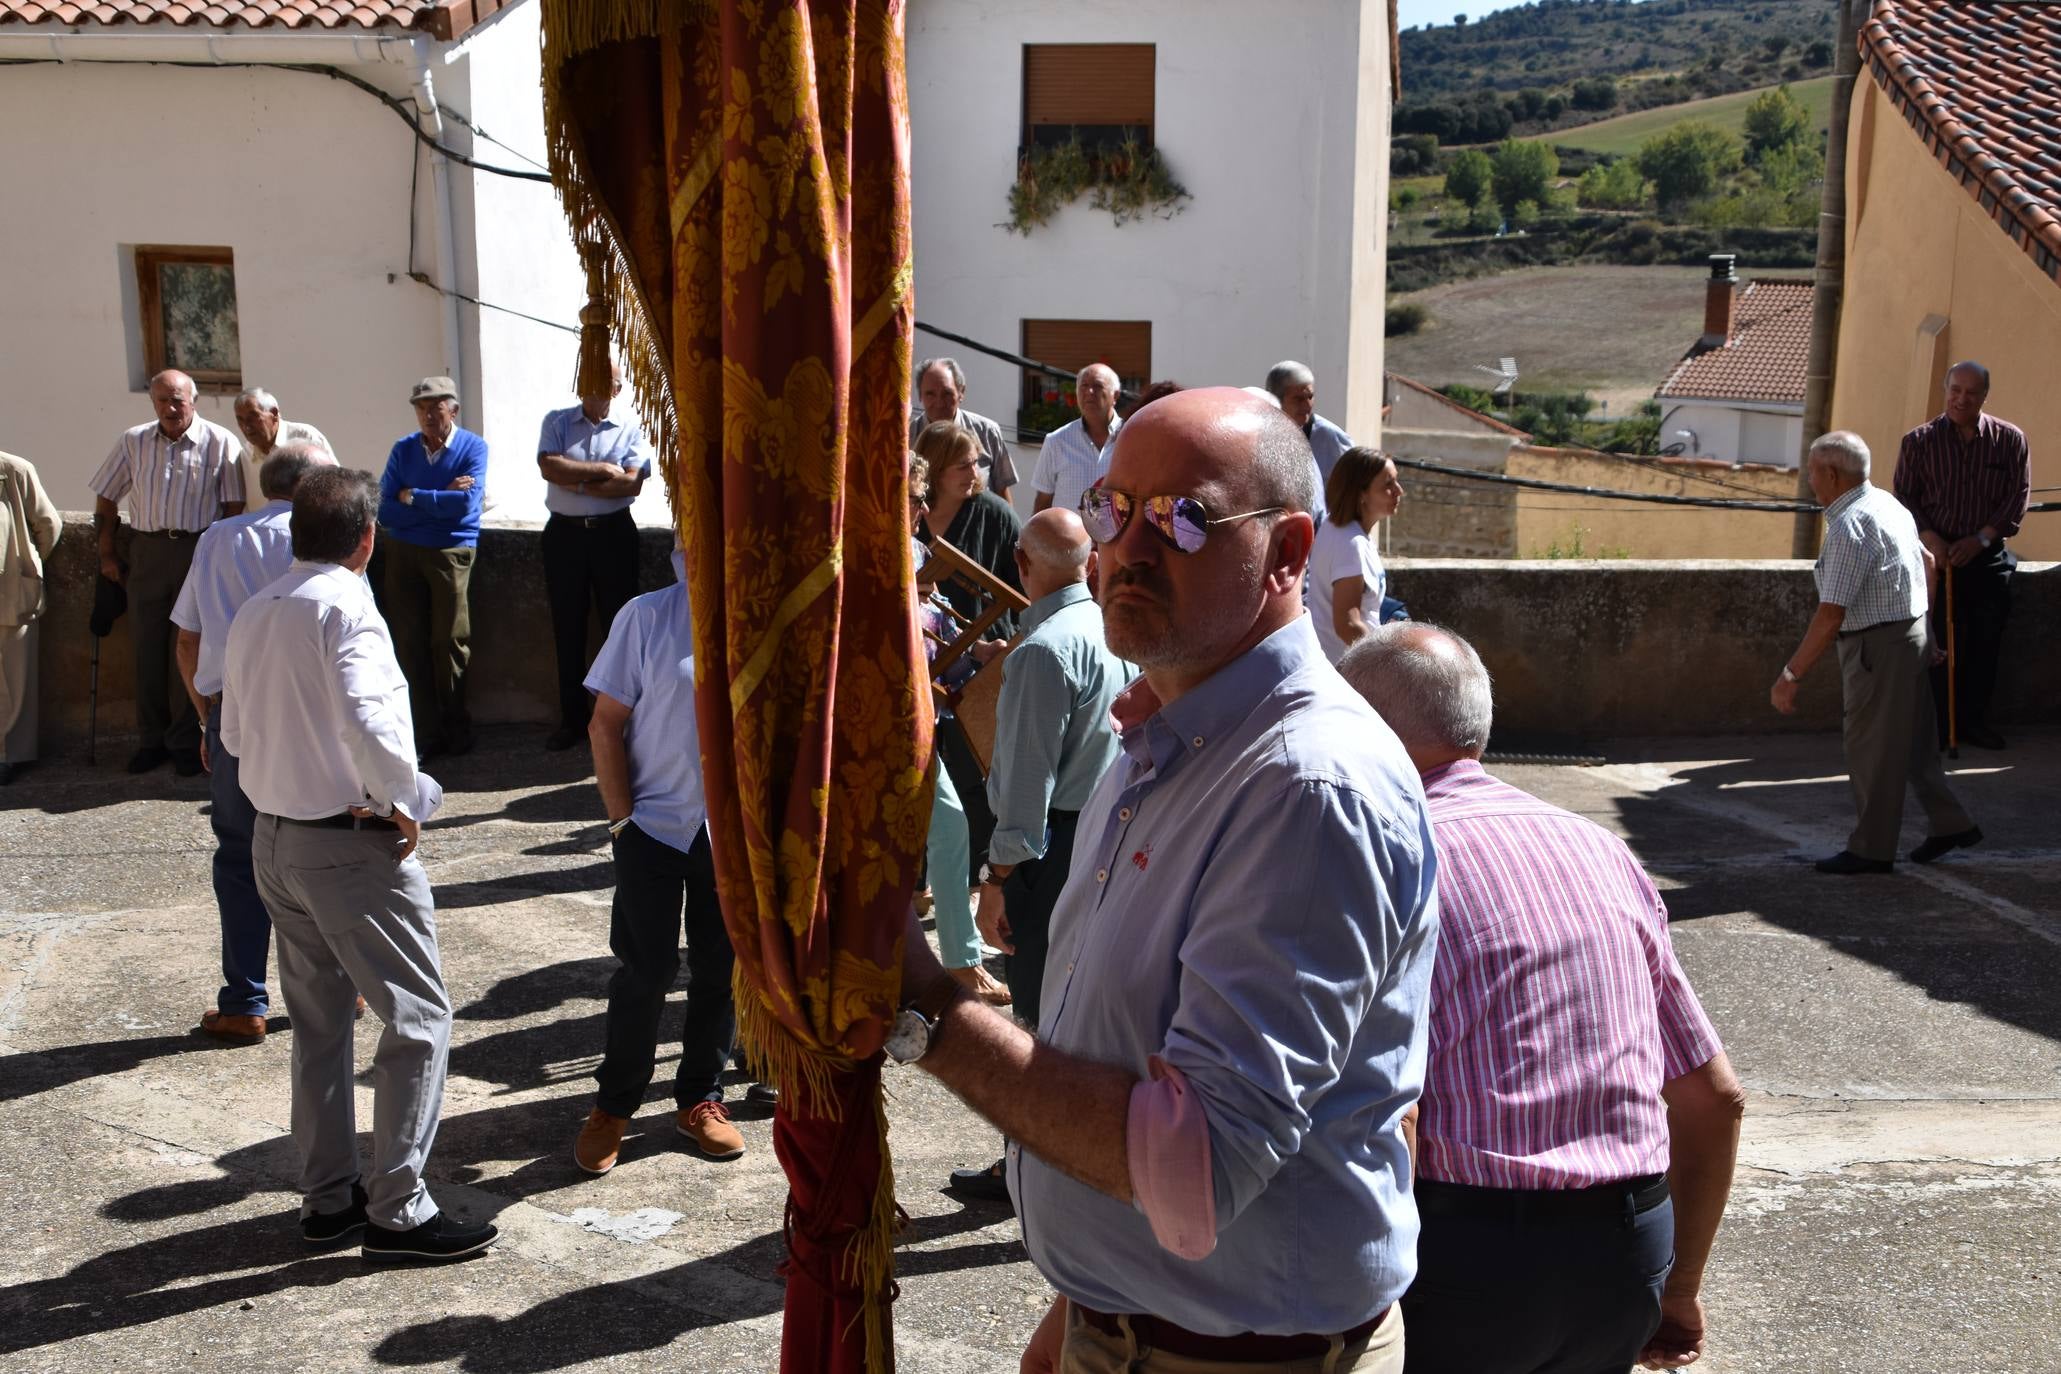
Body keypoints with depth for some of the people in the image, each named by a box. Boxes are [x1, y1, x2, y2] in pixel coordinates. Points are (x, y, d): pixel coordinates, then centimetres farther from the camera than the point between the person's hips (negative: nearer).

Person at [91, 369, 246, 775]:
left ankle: (186, 741, 11)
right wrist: (107, 554, 9)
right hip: (147, 549, 3)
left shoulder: (220, 443, -5)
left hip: (200, 548, -3)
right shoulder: (133, 442, 6)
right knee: (148, 645, 8)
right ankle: (151, 738, 18)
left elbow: (234, 505, -4)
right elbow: (105, 498, 13)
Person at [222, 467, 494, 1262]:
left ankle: (327, 1196, 26)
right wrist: (406, 803, -17)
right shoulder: (343, 605, -16)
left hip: (274, 837, 9)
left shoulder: (253, 614, 10)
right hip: (351, 844, -9)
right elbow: (367, 722, -29)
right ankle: (395, 1209, 3)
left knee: (319, 1023, 18)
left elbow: (234, 733, 16)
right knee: (418, 1019, 0)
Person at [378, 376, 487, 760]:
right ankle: (425, 733, 9)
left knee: (449, 642, -3)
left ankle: (456, 729, 11)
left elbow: (466, 502, -16)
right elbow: (386, 511, -3)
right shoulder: (402, 450, 7)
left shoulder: (472, 447, -2)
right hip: (404, 552, 3)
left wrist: (414, 497, -7)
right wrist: (441, 500, -11)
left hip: (451, 552, -3)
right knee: (410, 644, 1)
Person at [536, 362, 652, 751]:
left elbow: (633, 483, -11)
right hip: (564, 533, 2)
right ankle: (572, 719, 14)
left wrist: (576, 481, -12)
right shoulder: (557, 422, 7)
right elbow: (549, 467, -9)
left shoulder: (630, 430, 3)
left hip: (613, 533, -1)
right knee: (567, 628, 6)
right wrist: (603, 471, -12)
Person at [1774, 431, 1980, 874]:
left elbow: (1830, 617, -28)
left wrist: (1790, 676, -25)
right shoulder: (1887, 502, 7)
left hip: (1878, 646, -10)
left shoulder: (1849, 527, -24)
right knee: (1912, 741, 19)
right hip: (1911, 634, 10)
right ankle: (1949, 825, 29)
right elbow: (1925, 558, 25)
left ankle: (1872, 849, 11)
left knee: (1871, 749, 1)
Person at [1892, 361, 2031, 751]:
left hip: (1988, 556, 2)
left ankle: (1975, 719, 19)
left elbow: (2019, 495, -1)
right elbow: (1903, 495, -1)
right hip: (1938, 553, -2)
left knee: (1986, 641, 7)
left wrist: (1982, 538, -12)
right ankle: (1937, 725, 8)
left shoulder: (2010, 439, 1)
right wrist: (1928, 536, -16)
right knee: (1941, 643, 0)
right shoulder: (1919, 440, -2)